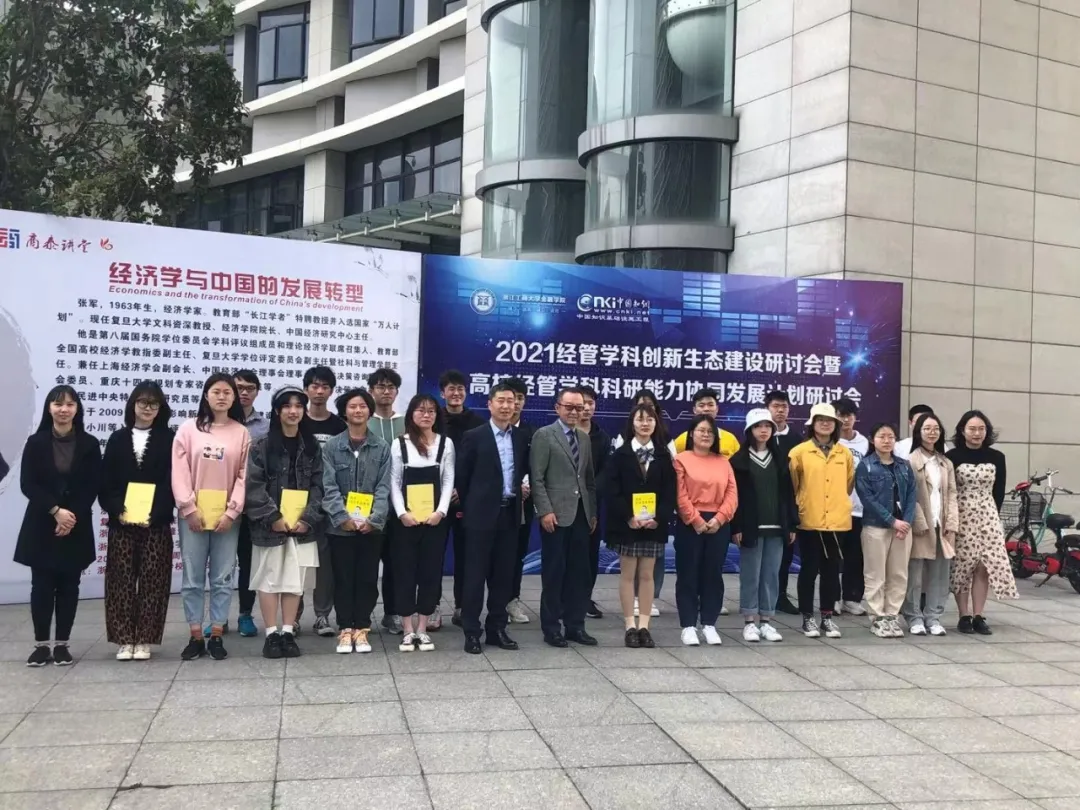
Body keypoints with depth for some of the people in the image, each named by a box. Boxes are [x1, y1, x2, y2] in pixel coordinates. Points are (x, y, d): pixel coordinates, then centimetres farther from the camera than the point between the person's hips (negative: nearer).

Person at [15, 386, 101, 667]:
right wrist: (56, 511, -15)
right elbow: (27, 485, -4)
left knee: (69, 585, 4)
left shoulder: (89, 444, 1)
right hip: (41, 525, 0)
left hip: (77, 526, 0)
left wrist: (72, 516, -14)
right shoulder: (36, 443, 2)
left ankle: (62, 644, 11)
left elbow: (92, 487, -2)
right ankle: (41, 644, 9)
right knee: (42, 585, 1)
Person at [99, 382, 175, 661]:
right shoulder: (118, 439, 11)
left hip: (156, 523, -2)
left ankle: (143, 640, 7)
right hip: (121, 523, 2)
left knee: (152, 581, 0)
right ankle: (124, 639, 9)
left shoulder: (168, 439, 4)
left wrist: (153, 514, -16)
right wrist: (117, 511, -11)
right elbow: (105, 483, 5)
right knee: (121, 580, 2)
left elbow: (172, 482, -4)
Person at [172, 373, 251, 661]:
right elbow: (179, 472, -1)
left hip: (226, 516, 0)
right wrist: (189, 508, -9)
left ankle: (216, 637, 13)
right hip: (193, 514, 0)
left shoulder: (242, 433, 4)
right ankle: (196, 637, 13)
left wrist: (232, 512, -7)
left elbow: (244, 476, 0)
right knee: (192, 578, 4)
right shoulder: (188, 429, 3)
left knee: (222, 578, 5)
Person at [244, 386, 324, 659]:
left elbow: (317, 485, 5)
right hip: (269, 525, -3)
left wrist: (308, 518, -7)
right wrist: (272, 517, -14)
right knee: (269, 579, 3)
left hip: (301, 525, 3)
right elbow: (253, 485, -8)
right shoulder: (262, 445, -3)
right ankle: (271, 634, 11)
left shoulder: (312, 446, 7)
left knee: (295, 580, 6)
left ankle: (288, 632, 14)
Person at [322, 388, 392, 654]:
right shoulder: (331, 446, 1)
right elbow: (329, 487, -4)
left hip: (371, 527, 1)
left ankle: (361, 629, 16)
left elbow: (384, 487, -1)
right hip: (340, 527, -1)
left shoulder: (381, 448, 4)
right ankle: (345, 629, 15)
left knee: (367, 580, 6)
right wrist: (344, 517, -15)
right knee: (343, 580, 6)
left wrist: (373, 519, -13)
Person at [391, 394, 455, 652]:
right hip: (406, 519, -1)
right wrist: (402, 513, -12)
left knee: (430, 571, 3)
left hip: (435, 518, 1)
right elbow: (394, 482, 1)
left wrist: (441, 511, -10)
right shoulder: (400, 444, 3)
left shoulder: (445, 443, 5)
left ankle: (422, 629, 13)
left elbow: (448, 480, 2)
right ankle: (408, 630, 9)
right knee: (405, 571, 1)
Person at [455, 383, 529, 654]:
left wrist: (521, 491, 10)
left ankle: (497, 628, 18)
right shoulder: (474, 436, -6)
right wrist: (468, 507, 3)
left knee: (504, 573, 9)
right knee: (476, 573, 0)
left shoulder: (521, 437, 8)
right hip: (483, 513, -4)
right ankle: (471, 631, 6)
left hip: (510, 513, 5)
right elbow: (461, 476, -1)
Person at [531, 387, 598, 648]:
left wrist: (593, 512, 13)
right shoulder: (544, 435, -4)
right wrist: (545, 511, -16)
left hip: (581, 515, 6)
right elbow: (536, 478, -9)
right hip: (556, 514, -6)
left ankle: (575, 625, 15)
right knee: (553, 573, 1)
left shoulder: (585, 438, 15)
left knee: (579, 573, 7)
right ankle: (551, 628, 9)